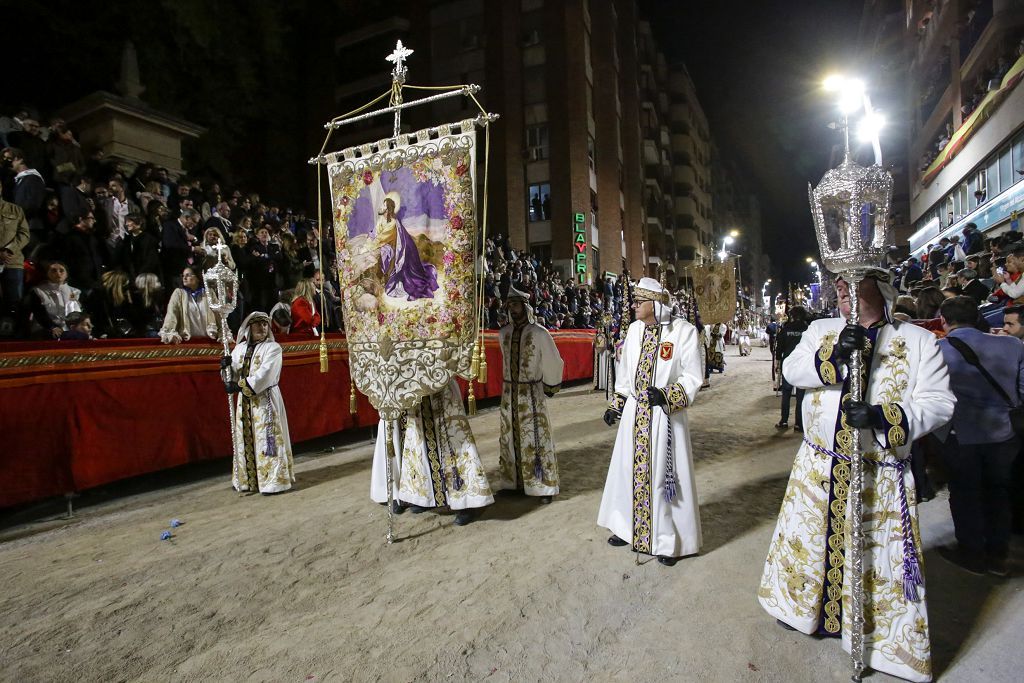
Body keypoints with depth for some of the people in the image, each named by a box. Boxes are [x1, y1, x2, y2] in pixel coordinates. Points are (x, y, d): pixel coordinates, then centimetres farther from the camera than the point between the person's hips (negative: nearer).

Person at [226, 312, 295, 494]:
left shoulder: (273, 348, -6)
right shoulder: (240, 348, 11)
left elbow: (264, 375, -17)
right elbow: (235, 375, 10)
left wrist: (239, 386, -18)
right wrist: (228, 367, -11)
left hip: (266, 400, -5)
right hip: (244, 402, 6)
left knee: (267, 439, -4)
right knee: (246, 440, 9)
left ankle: (273, 480, 1)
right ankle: (248, 479, 19)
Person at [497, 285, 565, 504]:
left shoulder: (539, 333, -10)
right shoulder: (503, 333, 4)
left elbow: (553, 363, -1)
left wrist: (549, 389, 6)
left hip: (532, 393, -5)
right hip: (509, 393, 5)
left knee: (536, 438, 0)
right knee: (510, 437, 11)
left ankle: (543, 486, 10)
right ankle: (513, 481, 25)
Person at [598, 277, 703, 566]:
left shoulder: (683, 331, -12)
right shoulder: (635, 329, 4)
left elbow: (693, 376, -8)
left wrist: (667, 396, -21)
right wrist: (616, 405, 13)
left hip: (664, 416, -5)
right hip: (635, 412, 5)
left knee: (663, 474, 4)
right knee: (630, 469, 14)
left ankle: (669, 540, 22)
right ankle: (628, 527, 33)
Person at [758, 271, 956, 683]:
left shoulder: (920, 341, -3)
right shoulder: (821, 331, 4)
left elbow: (939, 403, -9)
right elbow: (791, 370, -9)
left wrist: (882, 416, -25)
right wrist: (832, 354, -26)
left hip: (881, 477, -2)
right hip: (818, 469, 3)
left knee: (878, 559, 7)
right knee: (811, 541, 17)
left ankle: (885, 637, 29)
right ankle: (805, 605, 41)